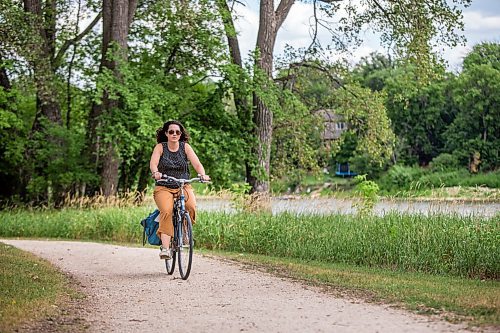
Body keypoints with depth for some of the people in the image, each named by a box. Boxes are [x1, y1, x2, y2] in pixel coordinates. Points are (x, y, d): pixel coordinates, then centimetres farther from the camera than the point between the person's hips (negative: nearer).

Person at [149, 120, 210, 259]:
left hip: (183, 186, 1)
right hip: (163, 188, -1)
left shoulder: (185, 147, 3)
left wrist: (202, 174, -29)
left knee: (191, 207, -28)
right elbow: (153, 163, -15)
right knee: (166, 211, -29)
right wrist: (155, 173, -38)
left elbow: (197, 163, -8)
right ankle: (165, 247, -31)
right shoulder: (160, 147, 1)